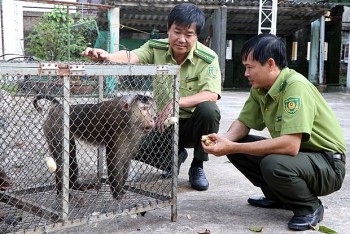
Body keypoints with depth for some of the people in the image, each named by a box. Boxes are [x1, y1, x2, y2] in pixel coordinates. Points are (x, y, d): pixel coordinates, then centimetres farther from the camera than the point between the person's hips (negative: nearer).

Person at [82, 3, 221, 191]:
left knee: (208, 109, -35)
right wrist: (106, 57, -53)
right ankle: (175, 156, 12)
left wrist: (176, 103, -44)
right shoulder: (156, 48, -11)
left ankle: (197, 167, -9)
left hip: (193, 124, -2)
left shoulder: (208, 58, -18)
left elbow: (212, 95, -30)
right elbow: (131, 57, -30)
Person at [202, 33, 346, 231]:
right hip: (297, 153, 8)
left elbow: (290, 145, -36)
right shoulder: (260, 87, -3)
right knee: (235, 144, -2)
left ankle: (310, 207, -5)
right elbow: (244, 122, 5)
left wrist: (232, 147, -33)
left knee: (273, 164, -35)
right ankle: (279, 197, 12)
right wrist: (225, 140, -19)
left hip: (328, 163, -8)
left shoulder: (295, 86, -28)